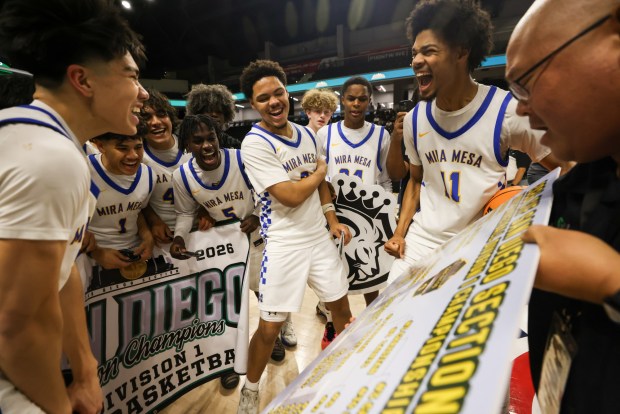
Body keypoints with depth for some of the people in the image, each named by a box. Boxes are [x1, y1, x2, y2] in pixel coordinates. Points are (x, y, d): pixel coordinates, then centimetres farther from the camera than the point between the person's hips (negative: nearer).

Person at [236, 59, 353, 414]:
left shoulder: (306, 134, 7)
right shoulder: (255, 144, -15)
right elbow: (290, 196, -22)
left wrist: (332, 219, 9)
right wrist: (319, 170, -5)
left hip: (320, 236, 7)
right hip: (284, 243, -6)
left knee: (341, 305, 20)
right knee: (270, 325, 2)